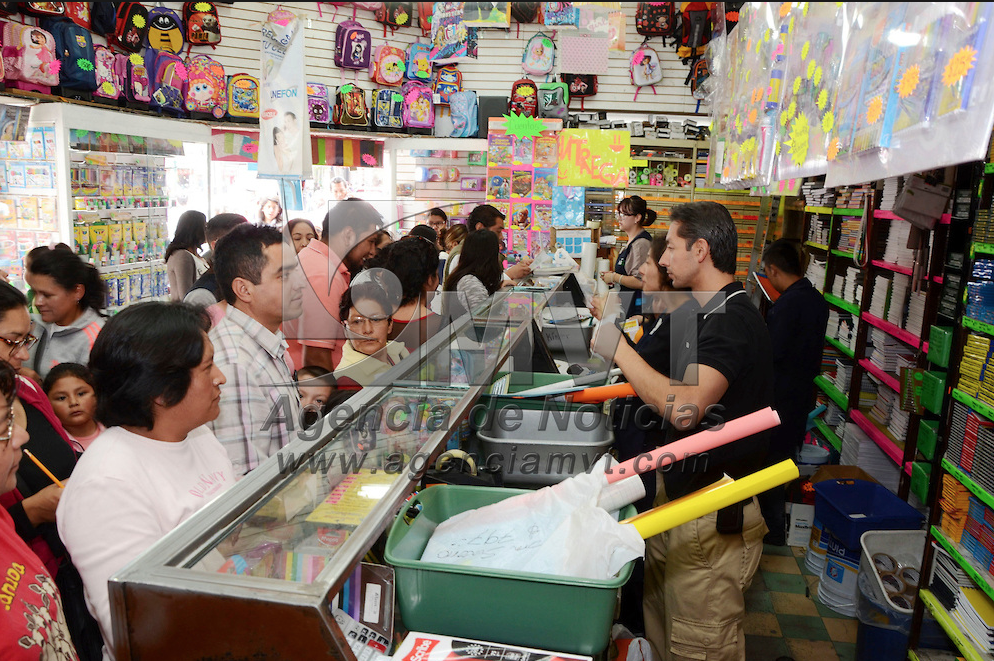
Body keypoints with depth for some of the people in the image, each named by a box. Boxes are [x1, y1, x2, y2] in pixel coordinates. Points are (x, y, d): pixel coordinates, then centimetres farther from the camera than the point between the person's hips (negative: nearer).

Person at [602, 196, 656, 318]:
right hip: (628, 303, 10)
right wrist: (614, 275, 11)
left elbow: (640, 282, -25)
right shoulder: (632, 240, 14)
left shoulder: (641, 243, -19)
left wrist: (614, 277, -14)